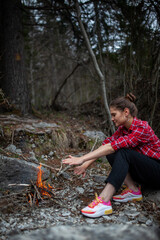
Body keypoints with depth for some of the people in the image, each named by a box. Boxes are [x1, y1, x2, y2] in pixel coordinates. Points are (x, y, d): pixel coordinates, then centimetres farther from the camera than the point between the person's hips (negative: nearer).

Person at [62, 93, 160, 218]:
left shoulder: (142, 128, -25)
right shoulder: (123, 128, 1)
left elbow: (112, 147, -34)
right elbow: (106, 144, -6)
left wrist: (82, 159, -36)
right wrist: (86, 164, -18)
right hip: (143, 172, 7)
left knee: (123, 152, -32)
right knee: (111, 154, -15)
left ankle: (104, 202, -40)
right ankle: (134, 190, -10)